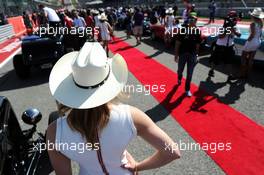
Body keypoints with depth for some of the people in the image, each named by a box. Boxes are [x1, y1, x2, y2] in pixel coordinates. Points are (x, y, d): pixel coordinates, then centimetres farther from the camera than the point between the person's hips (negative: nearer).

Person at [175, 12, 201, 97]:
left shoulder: (197, 31, -1)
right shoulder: (183, 29, -7)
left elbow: (197, 44, 5)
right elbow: (178, 42, -6)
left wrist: (196, 55, 7)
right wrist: (176, 54, -7)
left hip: (192, 55, 1)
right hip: (182, 53, -1)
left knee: (190, 73, 5)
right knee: (180, 70, 17)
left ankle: (187, 89, 20)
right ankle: (179, 79, 52)